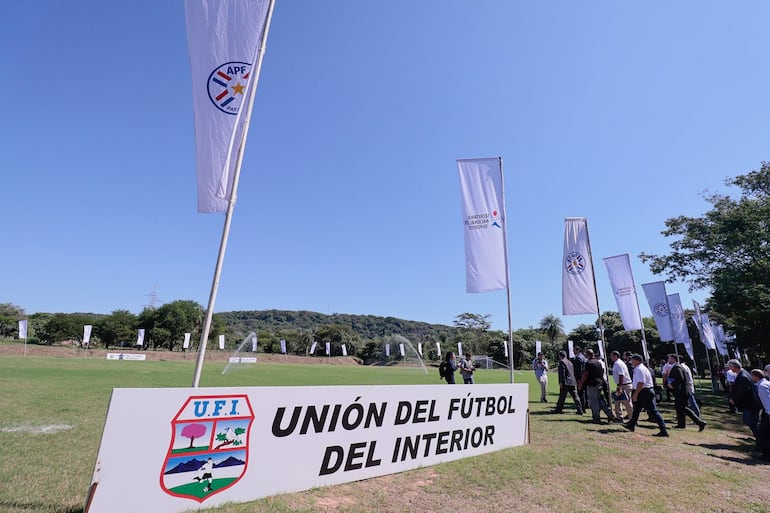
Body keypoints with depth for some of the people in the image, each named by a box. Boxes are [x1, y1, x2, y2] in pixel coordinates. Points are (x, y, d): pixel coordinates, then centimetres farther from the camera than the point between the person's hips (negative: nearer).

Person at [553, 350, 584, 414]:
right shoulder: (569, 362, 16)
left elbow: (562, 373, -17)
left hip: (566, 383, -8)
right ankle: (580, 410, 8)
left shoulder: (562, 362, -11)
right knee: (575, 396, 9)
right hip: (572, 382, 8)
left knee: (562, 396, 1)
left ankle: (559, 409, 9)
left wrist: (561, 382, -15)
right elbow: (573, 372, 20)